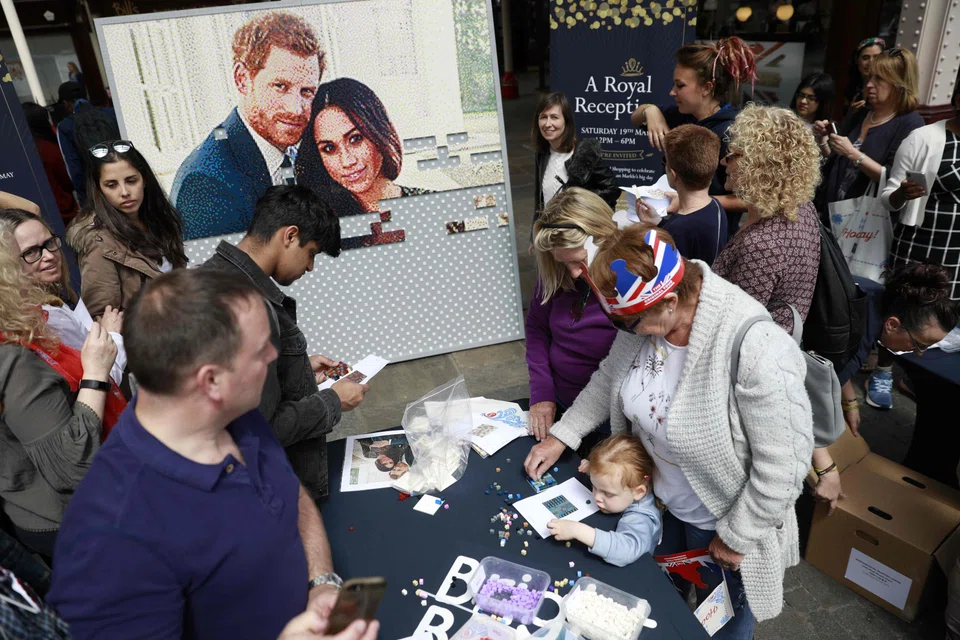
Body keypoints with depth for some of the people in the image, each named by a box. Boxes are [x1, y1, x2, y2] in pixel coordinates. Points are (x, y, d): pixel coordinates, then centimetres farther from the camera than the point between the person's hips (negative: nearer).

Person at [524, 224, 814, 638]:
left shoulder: (756, 351, -38)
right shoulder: (645, 317, -16)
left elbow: (783, 464, -28)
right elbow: (609, 379, 2)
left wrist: (736, 537, -17)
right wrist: (561, 436, -2)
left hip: (719, 521, -5)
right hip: (659, 498, 6)